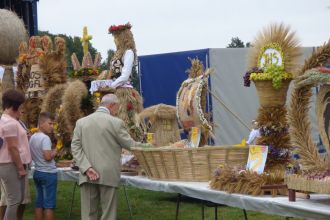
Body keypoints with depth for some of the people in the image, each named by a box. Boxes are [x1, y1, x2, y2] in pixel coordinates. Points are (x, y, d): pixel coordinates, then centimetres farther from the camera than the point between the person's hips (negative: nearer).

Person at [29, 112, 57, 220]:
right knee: (49, 204, -3)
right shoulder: (45, 138, -18)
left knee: (39, 202, 11)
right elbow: (48, 157, -24)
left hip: (37, 172, 8)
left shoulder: (32, 137, 9)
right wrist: (54, 153, -6)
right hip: (49, 173, -8)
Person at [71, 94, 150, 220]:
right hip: (108, 175, -3)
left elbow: (75, 148, 0)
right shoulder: (116, 122, -5)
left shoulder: (81, 122, 7)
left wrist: (87, 168, -7)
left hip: (87, 176, 4)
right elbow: (129, 145, 3)